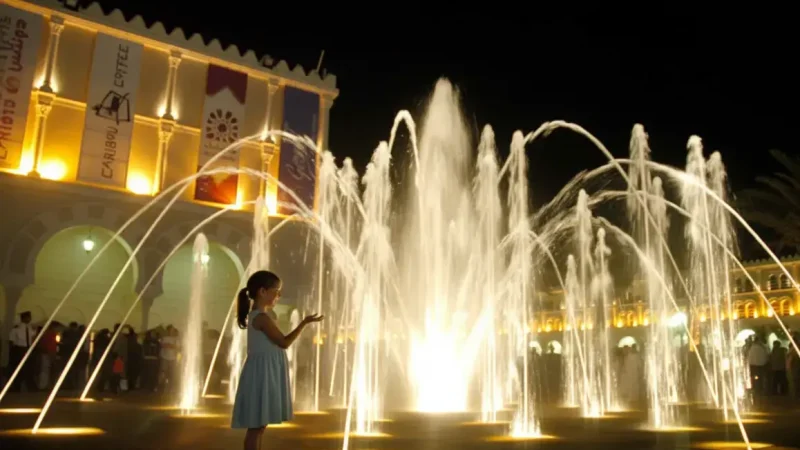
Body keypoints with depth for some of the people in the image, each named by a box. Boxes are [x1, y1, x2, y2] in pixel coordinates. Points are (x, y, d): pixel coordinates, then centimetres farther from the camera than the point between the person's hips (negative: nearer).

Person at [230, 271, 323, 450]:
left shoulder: (256, 315, 14)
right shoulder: (262, 317, -18)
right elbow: (284, 342, -18)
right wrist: (304, 322, -16)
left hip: (265, 373, 11)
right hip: (263, 373, -11)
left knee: (260, 424, 14)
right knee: (256, 425, -5)